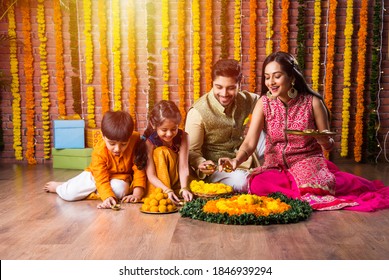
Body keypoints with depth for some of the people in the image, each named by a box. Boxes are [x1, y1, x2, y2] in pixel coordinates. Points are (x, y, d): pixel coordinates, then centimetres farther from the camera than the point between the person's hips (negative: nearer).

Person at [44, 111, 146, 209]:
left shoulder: (136, 140, -26)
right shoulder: (99, 152, -26)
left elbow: (139, 168, -19)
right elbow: (102, 180, -29)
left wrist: (137, 193, -27)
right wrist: (108, 197, -47)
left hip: (120, 177, 1)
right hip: (96, 175, -1)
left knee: (120, 189, -34)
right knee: (69, 193, -18)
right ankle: (58, 187, 21)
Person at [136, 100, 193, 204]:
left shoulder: (182, 136, -15)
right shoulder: (149, 141, -20)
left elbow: (183, 167, -21)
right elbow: (151, 175, -23)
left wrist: (184, 189, -37)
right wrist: (167, 191, -37)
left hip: (177, 182, 2)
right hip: (157, 185, -2)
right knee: (160, 152, -25)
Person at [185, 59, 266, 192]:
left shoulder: (246, 100, -4)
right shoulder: (198, 112, -20)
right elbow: (192, 151, -17)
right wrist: (201, 164, -39)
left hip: (244, 161, 6)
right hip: (216, 168, -5)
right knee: (242, 181, -34)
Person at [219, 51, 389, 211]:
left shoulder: (312, 102, -9)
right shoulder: (264, 103, -6)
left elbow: (328, 145, 0)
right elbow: (249, 143, -13)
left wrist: (322, 139, -24)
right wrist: (237, 160, -34)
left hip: (307, 161, -1)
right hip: (275, 165, 1)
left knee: (311, 187, -32)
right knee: (258, 185, -30)